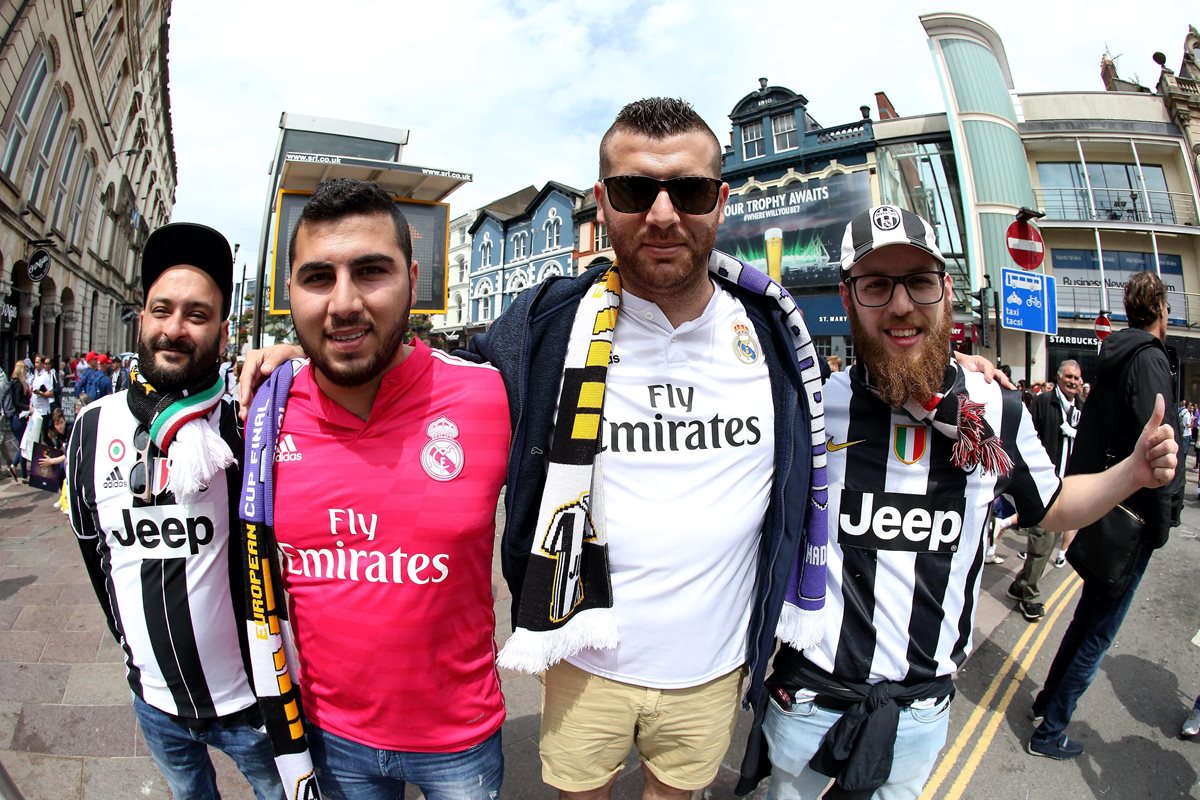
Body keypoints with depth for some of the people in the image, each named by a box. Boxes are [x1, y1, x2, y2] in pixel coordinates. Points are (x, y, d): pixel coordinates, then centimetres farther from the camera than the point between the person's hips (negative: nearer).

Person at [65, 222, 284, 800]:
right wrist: (132, 643, 15)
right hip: (153, 699, 5)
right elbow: (94, 549, 10)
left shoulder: (245, 425, -18)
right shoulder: (93, 425, -3)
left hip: (249, 698, -4)